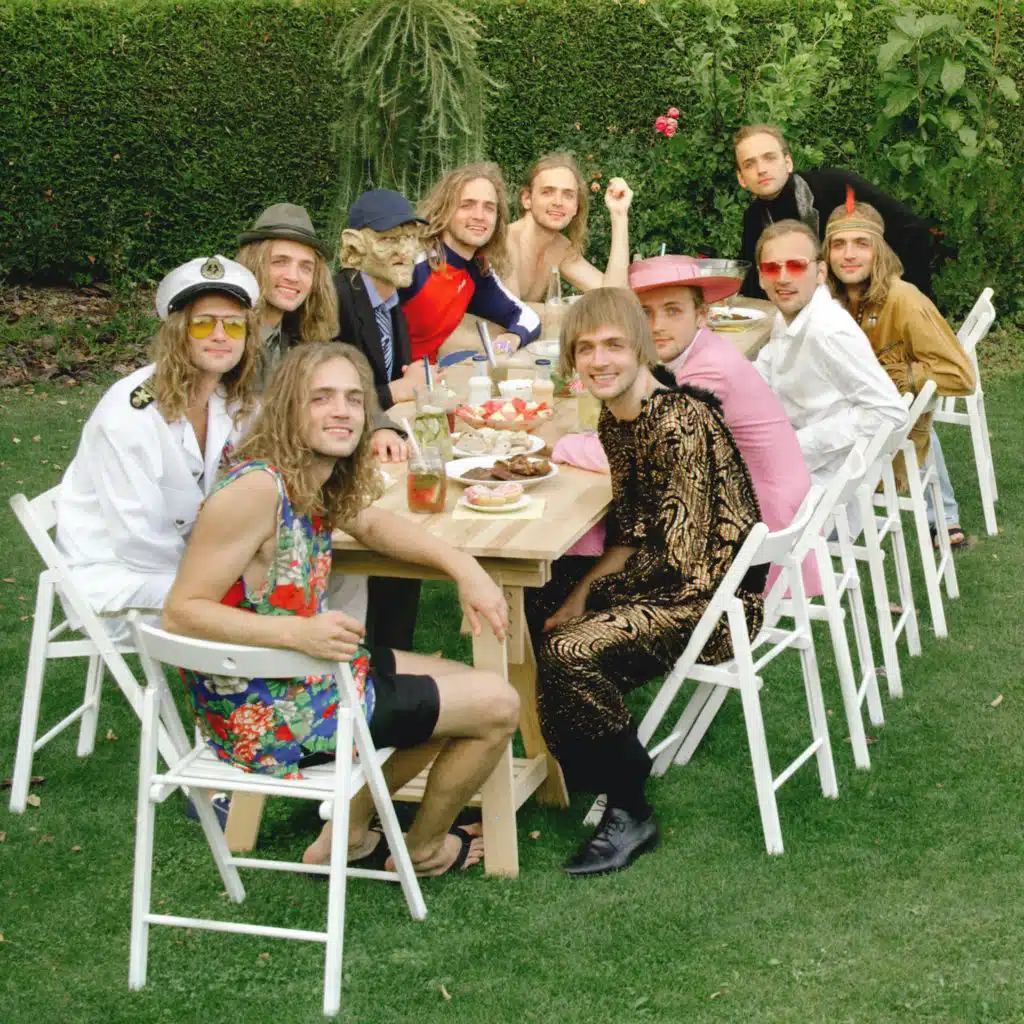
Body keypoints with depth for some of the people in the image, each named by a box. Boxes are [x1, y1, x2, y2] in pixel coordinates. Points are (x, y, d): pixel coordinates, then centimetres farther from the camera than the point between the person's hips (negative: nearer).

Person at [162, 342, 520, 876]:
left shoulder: (314, 479, 0)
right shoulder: (256, 488, -26)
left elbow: (371, 524, 20)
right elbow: (180, 613, -26)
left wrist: (463, 567, 6)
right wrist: (300, 633, -36)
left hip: (300, 678, 9)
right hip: (264, 711, -9)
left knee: (465, 685, 25)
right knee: (497, 704, 0)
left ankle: (349, 836, 28)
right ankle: (423, 850, 25)